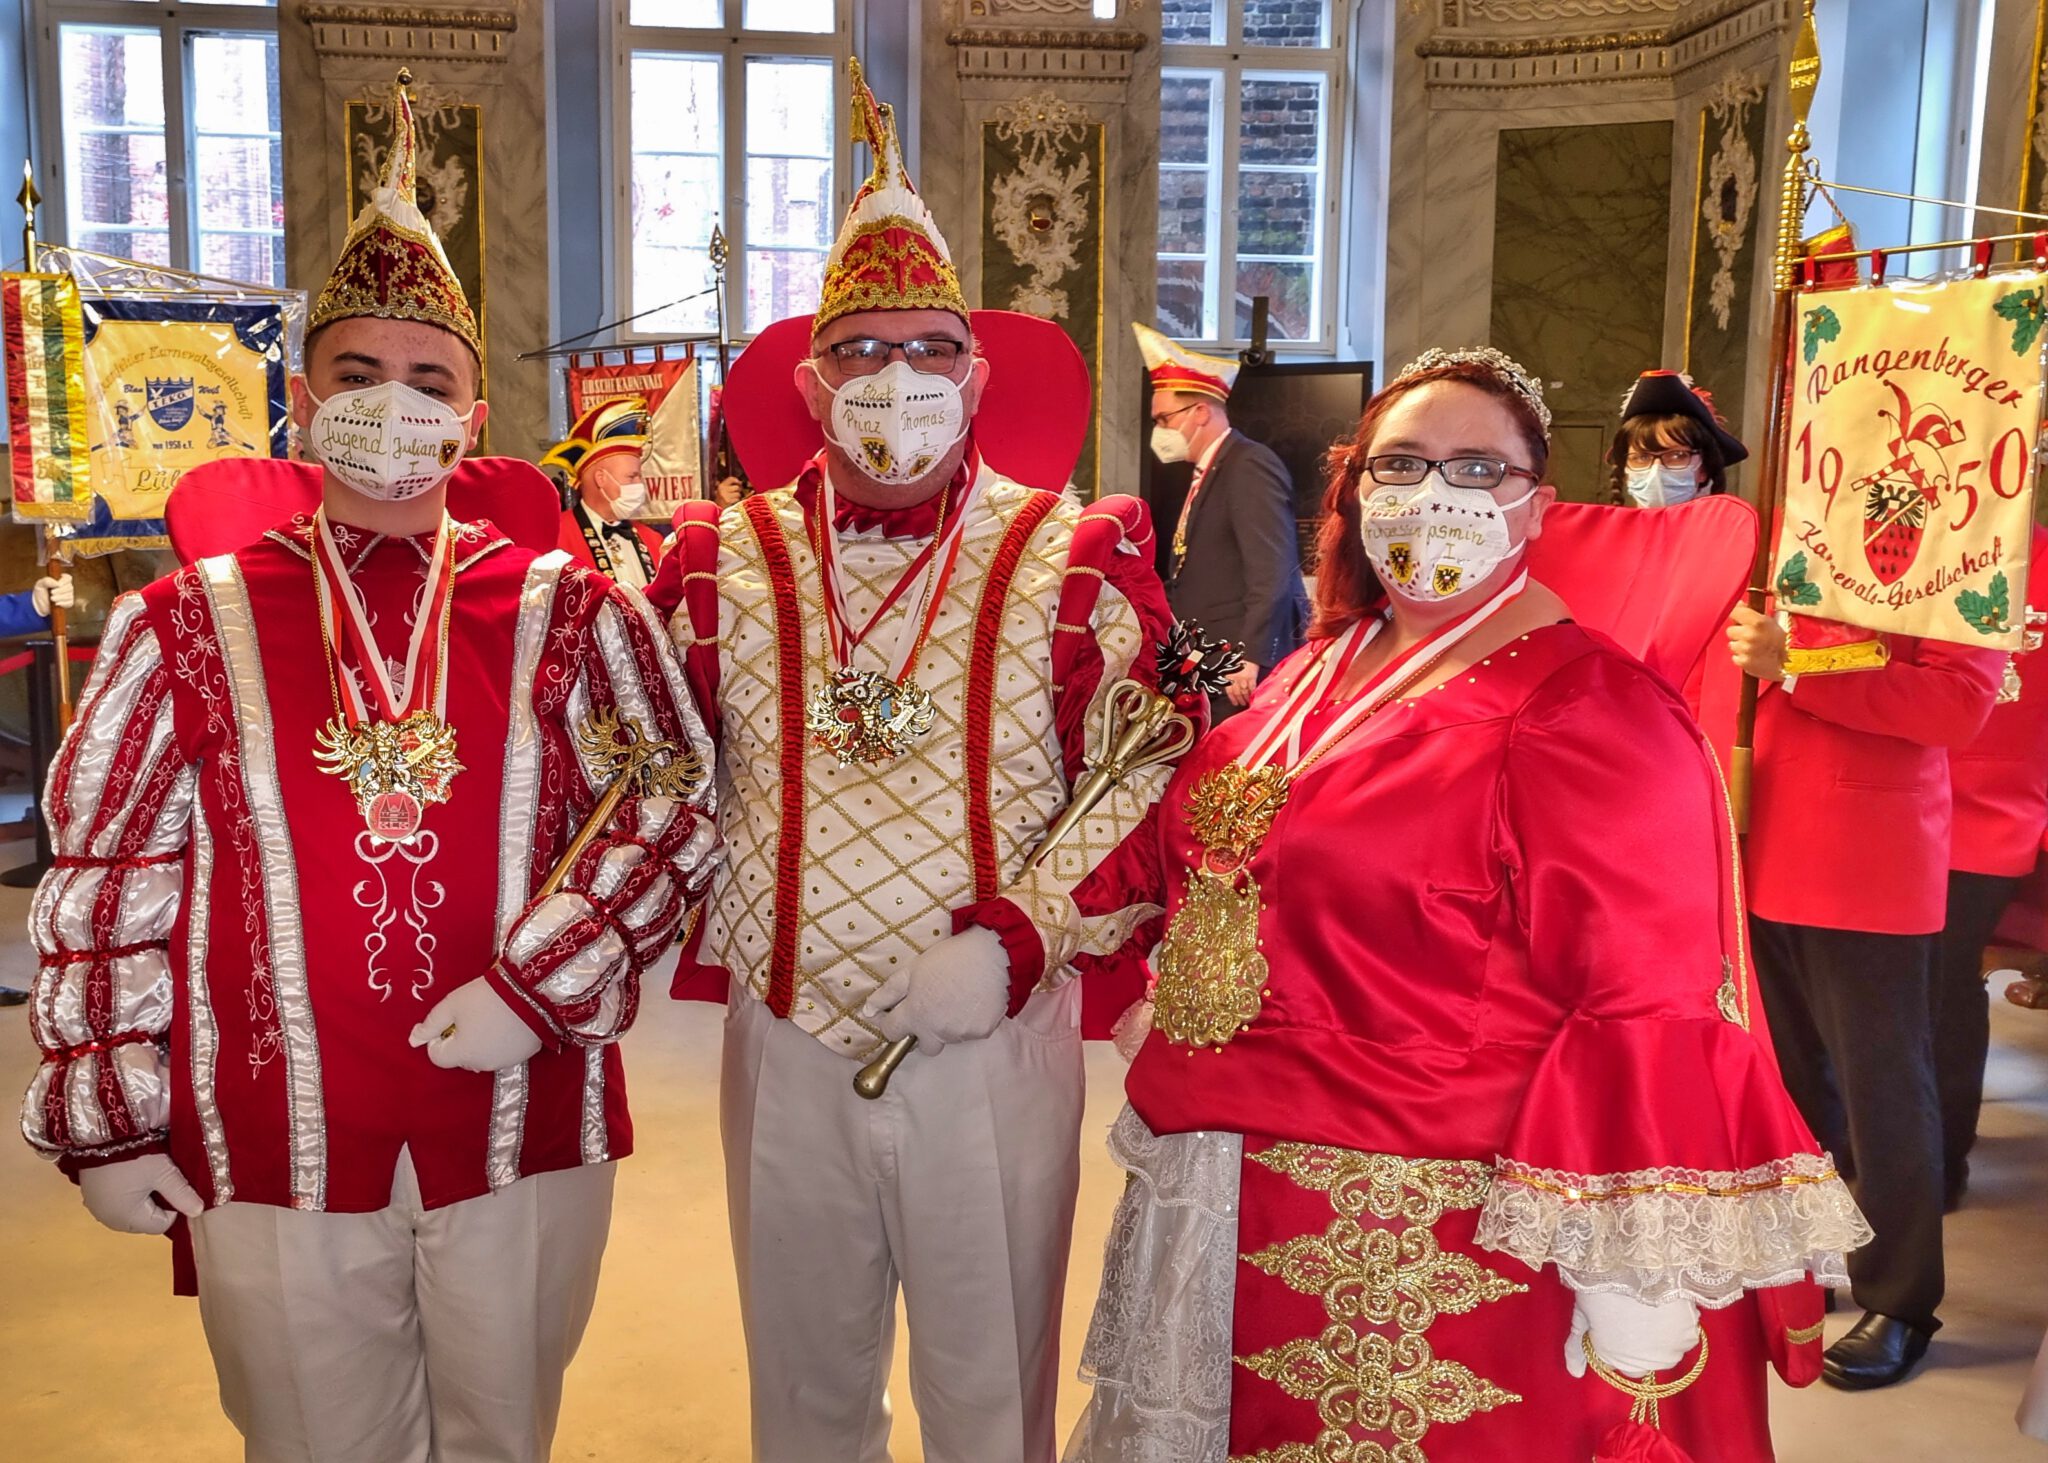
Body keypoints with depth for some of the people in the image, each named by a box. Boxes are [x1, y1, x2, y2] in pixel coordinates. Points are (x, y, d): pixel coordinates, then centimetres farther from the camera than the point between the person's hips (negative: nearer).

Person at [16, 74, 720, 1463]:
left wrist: (537, 986, -14)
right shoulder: (191, 623, 0)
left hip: (525, 1142, 0)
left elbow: (678, 814, -4)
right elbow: (107, 880, 3)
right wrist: (108, 1120, 2)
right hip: (272, 1158, 0)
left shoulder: (568, 611, -1)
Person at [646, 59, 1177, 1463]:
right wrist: (728, 937, 1)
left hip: (999, 1046, -2)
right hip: (784, 1043, 2)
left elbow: (1145, 782, -6)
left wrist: (1021, 936, -16)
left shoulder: (1076, 558, -5)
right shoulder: (724, 560, 2)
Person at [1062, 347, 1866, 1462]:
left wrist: (1635, 1279, -23)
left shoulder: (1589, 710, -15)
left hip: (1431, 1263, -7)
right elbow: (1193, 851, 22)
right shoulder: (1324, 666, 7)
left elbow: (1646, 1016, -19)